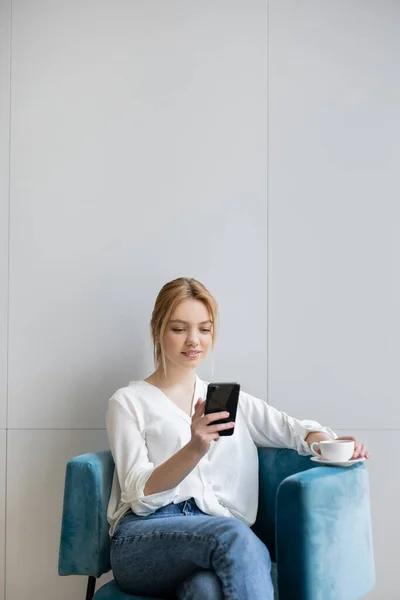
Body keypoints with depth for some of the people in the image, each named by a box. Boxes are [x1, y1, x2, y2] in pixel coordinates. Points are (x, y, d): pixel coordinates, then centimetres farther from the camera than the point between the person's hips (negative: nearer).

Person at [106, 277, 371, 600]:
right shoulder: (128, 401, 10)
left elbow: (294, 429, 11)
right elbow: (140, 494, -3)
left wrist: (331, 444, -14)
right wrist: (194, 449, -22)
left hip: (223, 537, 2)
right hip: (146, 541, -2)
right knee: (234, 535, -36)